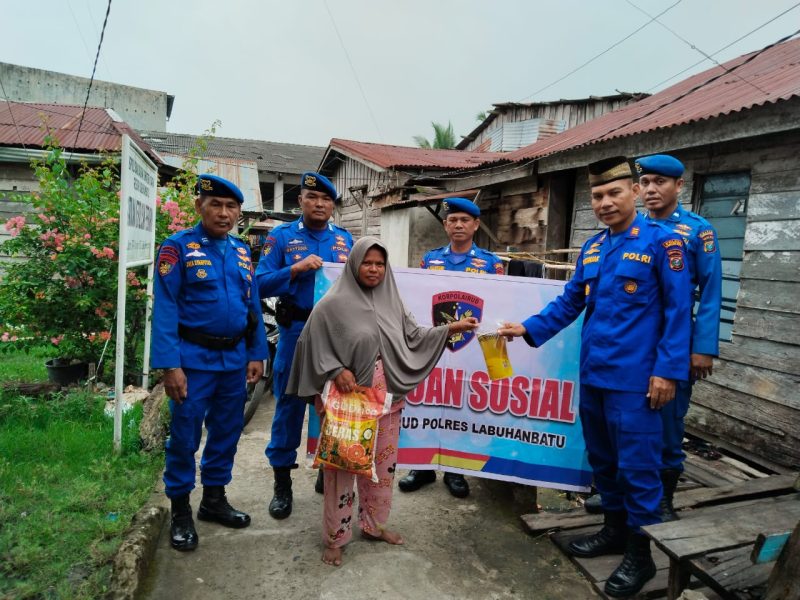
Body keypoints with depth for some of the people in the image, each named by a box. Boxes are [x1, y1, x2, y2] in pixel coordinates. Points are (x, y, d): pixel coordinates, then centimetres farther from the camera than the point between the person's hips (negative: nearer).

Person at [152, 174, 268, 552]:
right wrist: (170, 365, -17)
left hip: (235, 358, 6)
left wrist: (256, 354, 8)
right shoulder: (178, 247, -7)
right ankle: (180, 511, 22)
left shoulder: (242, 252, 9)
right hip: (194, 358, -5)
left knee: (227, 432, 14)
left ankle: (214, 499, 32)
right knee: (185, 435, 5)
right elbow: (165, 309, -12)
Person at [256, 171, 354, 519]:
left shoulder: (345, 239, 9)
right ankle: (282, 481, 19)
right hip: (297, 332, -3)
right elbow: (261, 284, -7)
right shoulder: (282, 236, 0)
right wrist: (295, 270, -19)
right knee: (290, 404, 5)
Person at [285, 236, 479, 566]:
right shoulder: (334, 303, -9)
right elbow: (313, 343, -8)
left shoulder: (391, 301, 7)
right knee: (342, 466, 4)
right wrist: (336, 371, -19)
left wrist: (452, 327, 5)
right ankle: (334, 537, 21)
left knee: (383, 464, 16)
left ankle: (374, 525, 36)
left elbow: (413, 336, 11)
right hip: (348, 399, -5)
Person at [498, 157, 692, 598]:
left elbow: (677, 311, -10)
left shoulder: (661, 241, -8)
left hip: (634, 377, -6)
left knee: (636, 463, 2)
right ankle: (615, 529, 36)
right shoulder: (591, 248, 11)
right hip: (592, 373, 7)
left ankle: (641, 553, 19)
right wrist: (528, 329, 3)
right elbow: (569, 303, 14)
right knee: (601, 457, 17)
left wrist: (668, 370, -15)